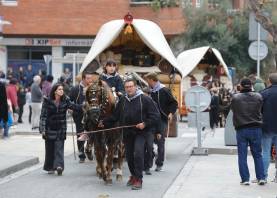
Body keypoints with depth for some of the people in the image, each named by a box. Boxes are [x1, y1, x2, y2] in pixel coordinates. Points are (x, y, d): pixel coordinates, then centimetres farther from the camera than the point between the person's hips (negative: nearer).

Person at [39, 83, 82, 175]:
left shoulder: (65, 101, 2)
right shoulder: (47, 101, -6)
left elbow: (73, 106, -10)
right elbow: (43, 115, -6)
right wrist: (42, 129, -12)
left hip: (61, 129, 1)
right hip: (50, 129, -1)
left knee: (59, 147, -8)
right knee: (50, 148, 6)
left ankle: (59, 165, -17)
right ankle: (50, 167, 18)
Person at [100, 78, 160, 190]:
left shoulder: (145, 99, -5)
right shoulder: (122, 101, 11)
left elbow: (155, 115, -6)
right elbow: (115, 116, 19)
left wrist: (145, 124, -17)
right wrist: (104, 123, 10)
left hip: (141, 132, -5)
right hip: (127, 133, 5)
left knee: (138, 153, -19)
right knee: (129, 156, 9)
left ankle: (138, 179, -12)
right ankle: (133, 175, 30)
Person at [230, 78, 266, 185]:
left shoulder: (235, 98, -9)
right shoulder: (258, 97, -5)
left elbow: (232, 109, 3)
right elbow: (260, 110, 6)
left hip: (241, 129, -1)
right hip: (256, 128, 1)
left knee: (242, 156, 6)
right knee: (258, 155, 11)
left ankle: (245, 179, 4)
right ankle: (261, 178, 9)